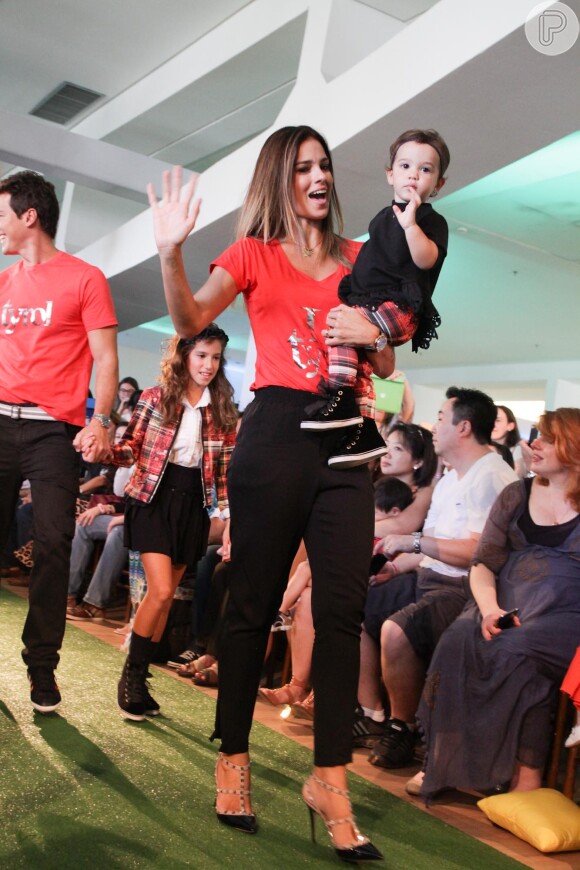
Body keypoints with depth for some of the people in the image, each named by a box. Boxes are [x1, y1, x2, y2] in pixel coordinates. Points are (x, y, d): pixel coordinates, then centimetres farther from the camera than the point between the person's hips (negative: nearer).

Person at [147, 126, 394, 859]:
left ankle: (330, 777, 7)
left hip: (345, 439, 4)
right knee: (254, 602, 2)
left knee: (342, 609, -2)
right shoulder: (255, 253, 7)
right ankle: (233, 760, 17)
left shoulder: (357, 261, 17)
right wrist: (170, 251, -27)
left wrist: (372, 334, -4)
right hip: (275, 432, -3)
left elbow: (385, 369, 18)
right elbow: (190, 320, -10)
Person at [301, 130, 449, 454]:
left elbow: (425, 259, -21)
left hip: (400, 307, -9)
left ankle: (340, 398, -30)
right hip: (367, 304, 9)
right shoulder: (383, 217, 23)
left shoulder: (432, 221, 0)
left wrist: (410, 223, -30)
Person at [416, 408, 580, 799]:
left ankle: (527, 775, -25)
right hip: (508, 607, 3)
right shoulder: (515, 495, 17)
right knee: (458, 643, -27)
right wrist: (490, 608, -10)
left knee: (514, 652, -33)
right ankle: (446, 763, -21)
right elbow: (483, 564, 11)